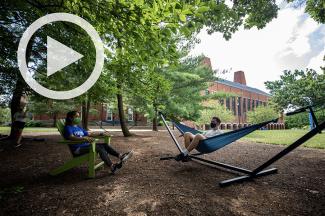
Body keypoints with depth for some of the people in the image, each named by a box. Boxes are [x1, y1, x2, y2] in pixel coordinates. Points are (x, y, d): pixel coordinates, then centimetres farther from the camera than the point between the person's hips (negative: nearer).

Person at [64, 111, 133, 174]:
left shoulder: (79, 127, 22)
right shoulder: (68, 128, -4)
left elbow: (89, 134, 25)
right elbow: (71, 137, -24)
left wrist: (101, 133, 15)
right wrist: (85, 138, -42)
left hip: (86, 145, 8)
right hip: (78, 149, -8)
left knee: (104, 145, -10)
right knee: (99, 147, -29)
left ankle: (120, 156, -21)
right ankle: (112, 166, -39)